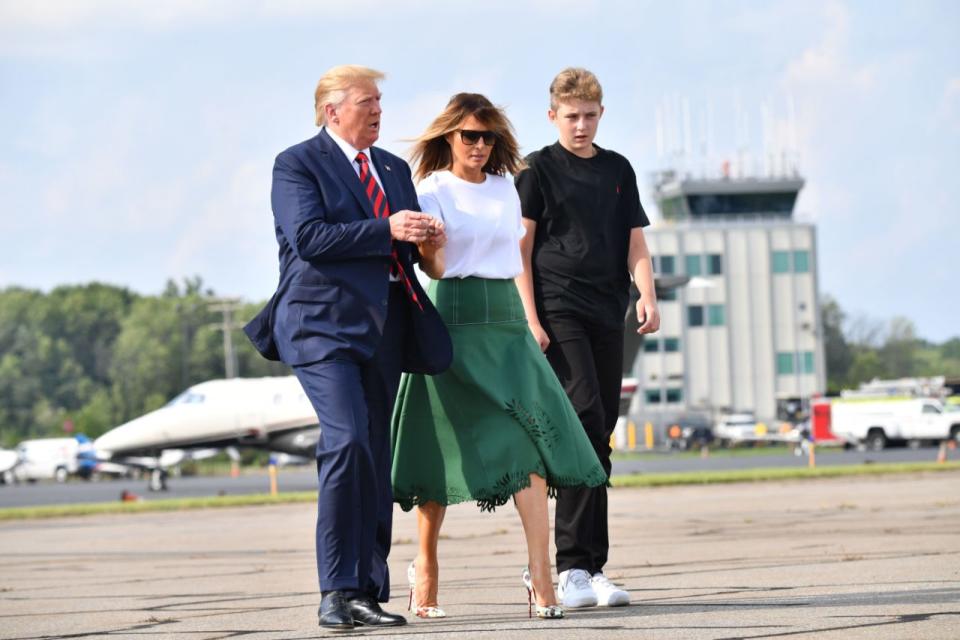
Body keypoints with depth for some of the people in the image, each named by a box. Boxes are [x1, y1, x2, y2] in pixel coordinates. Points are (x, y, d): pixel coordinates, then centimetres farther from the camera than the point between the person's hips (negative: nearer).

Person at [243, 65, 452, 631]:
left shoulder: (394, 169, 21)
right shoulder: (297, 165, -1)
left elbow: (409, 241, 23)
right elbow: (309, 237, -14)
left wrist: (428, 240, -1)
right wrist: (387, 230, -19)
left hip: (383, 329, 7)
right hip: (323, 324, -7)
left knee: (377, 461, 6)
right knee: (348, 442, -21)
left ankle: (370, 592, 12)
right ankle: (338, 591, -19)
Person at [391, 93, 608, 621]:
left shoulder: (505, 188, 14)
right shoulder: (432, 190, -1)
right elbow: (433, 265, -13)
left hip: (506, 319, 4)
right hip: (451, 319, -4)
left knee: (530, 437, -12)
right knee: (442, 447, 0)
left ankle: (540, 575, -20)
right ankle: (426, 566, 19)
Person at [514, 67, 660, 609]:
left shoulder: (618, 170, 16)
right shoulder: (538, 169, 3)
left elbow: (635, 242, 15)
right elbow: (521, 250, 0)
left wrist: (647, 295, -3)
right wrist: (530, 320, -9)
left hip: (607, 315, 5)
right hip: (558, 313, -5)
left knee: (599, 435, 5)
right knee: (586, 426, -17)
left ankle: (587, 568, 10)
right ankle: (579, 564, -18)